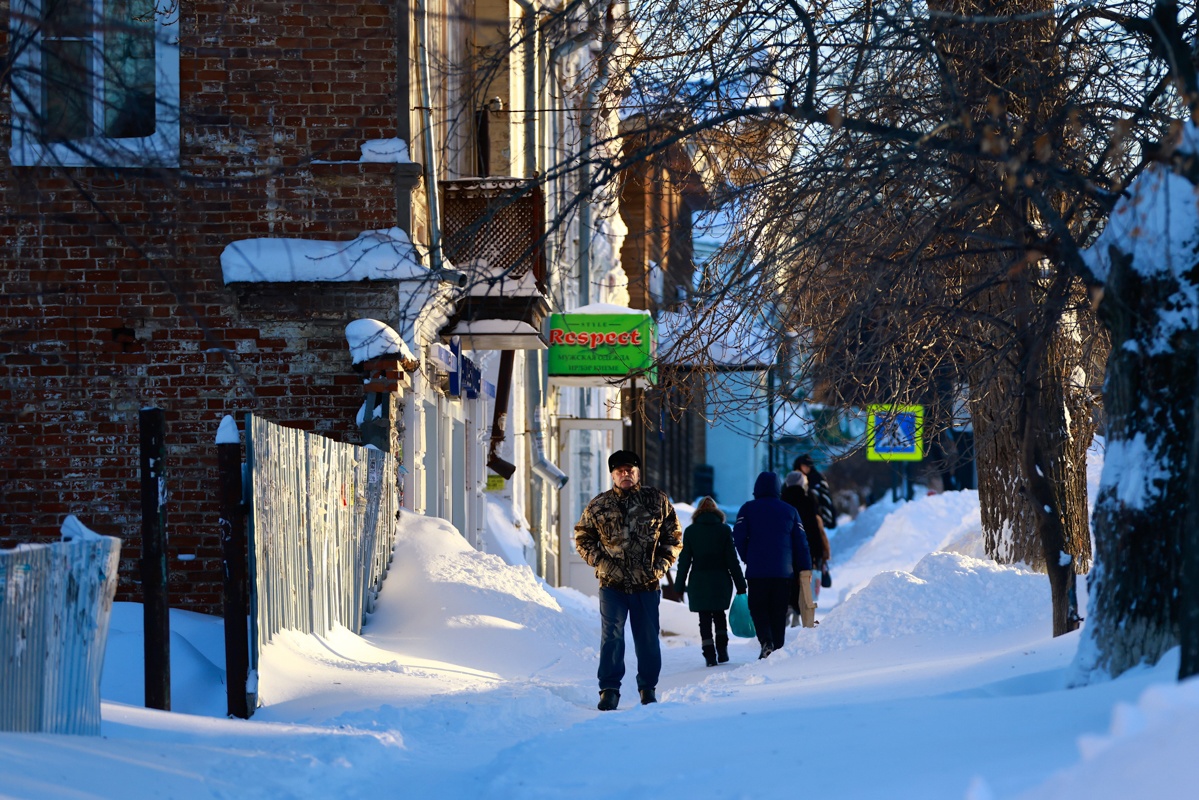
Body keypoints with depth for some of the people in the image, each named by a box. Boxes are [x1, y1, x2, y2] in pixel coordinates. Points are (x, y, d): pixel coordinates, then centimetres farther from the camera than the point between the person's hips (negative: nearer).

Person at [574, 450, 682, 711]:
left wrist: (661, 564, -2)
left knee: (648, 639, 7)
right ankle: (609, 689, -3)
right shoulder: (598, 506, 2)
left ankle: (648, 688, 21)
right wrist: (600, 561, -4)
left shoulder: (657, 501, 4)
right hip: (612, 584, -1)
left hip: (647, 584, 1)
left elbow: (674, 537, 10)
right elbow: (582, 538, 10)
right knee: (612, 637, -9)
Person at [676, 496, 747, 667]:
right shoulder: (724, 530, 0)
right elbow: (732, 559, -1)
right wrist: (740, 585, 3)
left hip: (698, 581, -1)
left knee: (705, 619, 3)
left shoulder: (690, 531, 1)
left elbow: (684, 560, 1)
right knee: (719, 615, 17)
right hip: (721, 581, 1)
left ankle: (709, 655, -3)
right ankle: (722, 651, 9)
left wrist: (680, 585, 7)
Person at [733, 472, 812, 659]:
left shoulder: (748, 509, 3)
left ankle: (766, 641, -19)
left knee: (758, 608, 6)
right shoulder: (790, 511, 10)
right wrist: (805, 568, 6)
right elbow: (800, 541, 6)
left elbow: (738, 537, -3)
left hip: (756, 571, -2)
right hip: (784, 571, 2)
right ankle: (778, 649, 5)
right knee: (779, 611, 9)